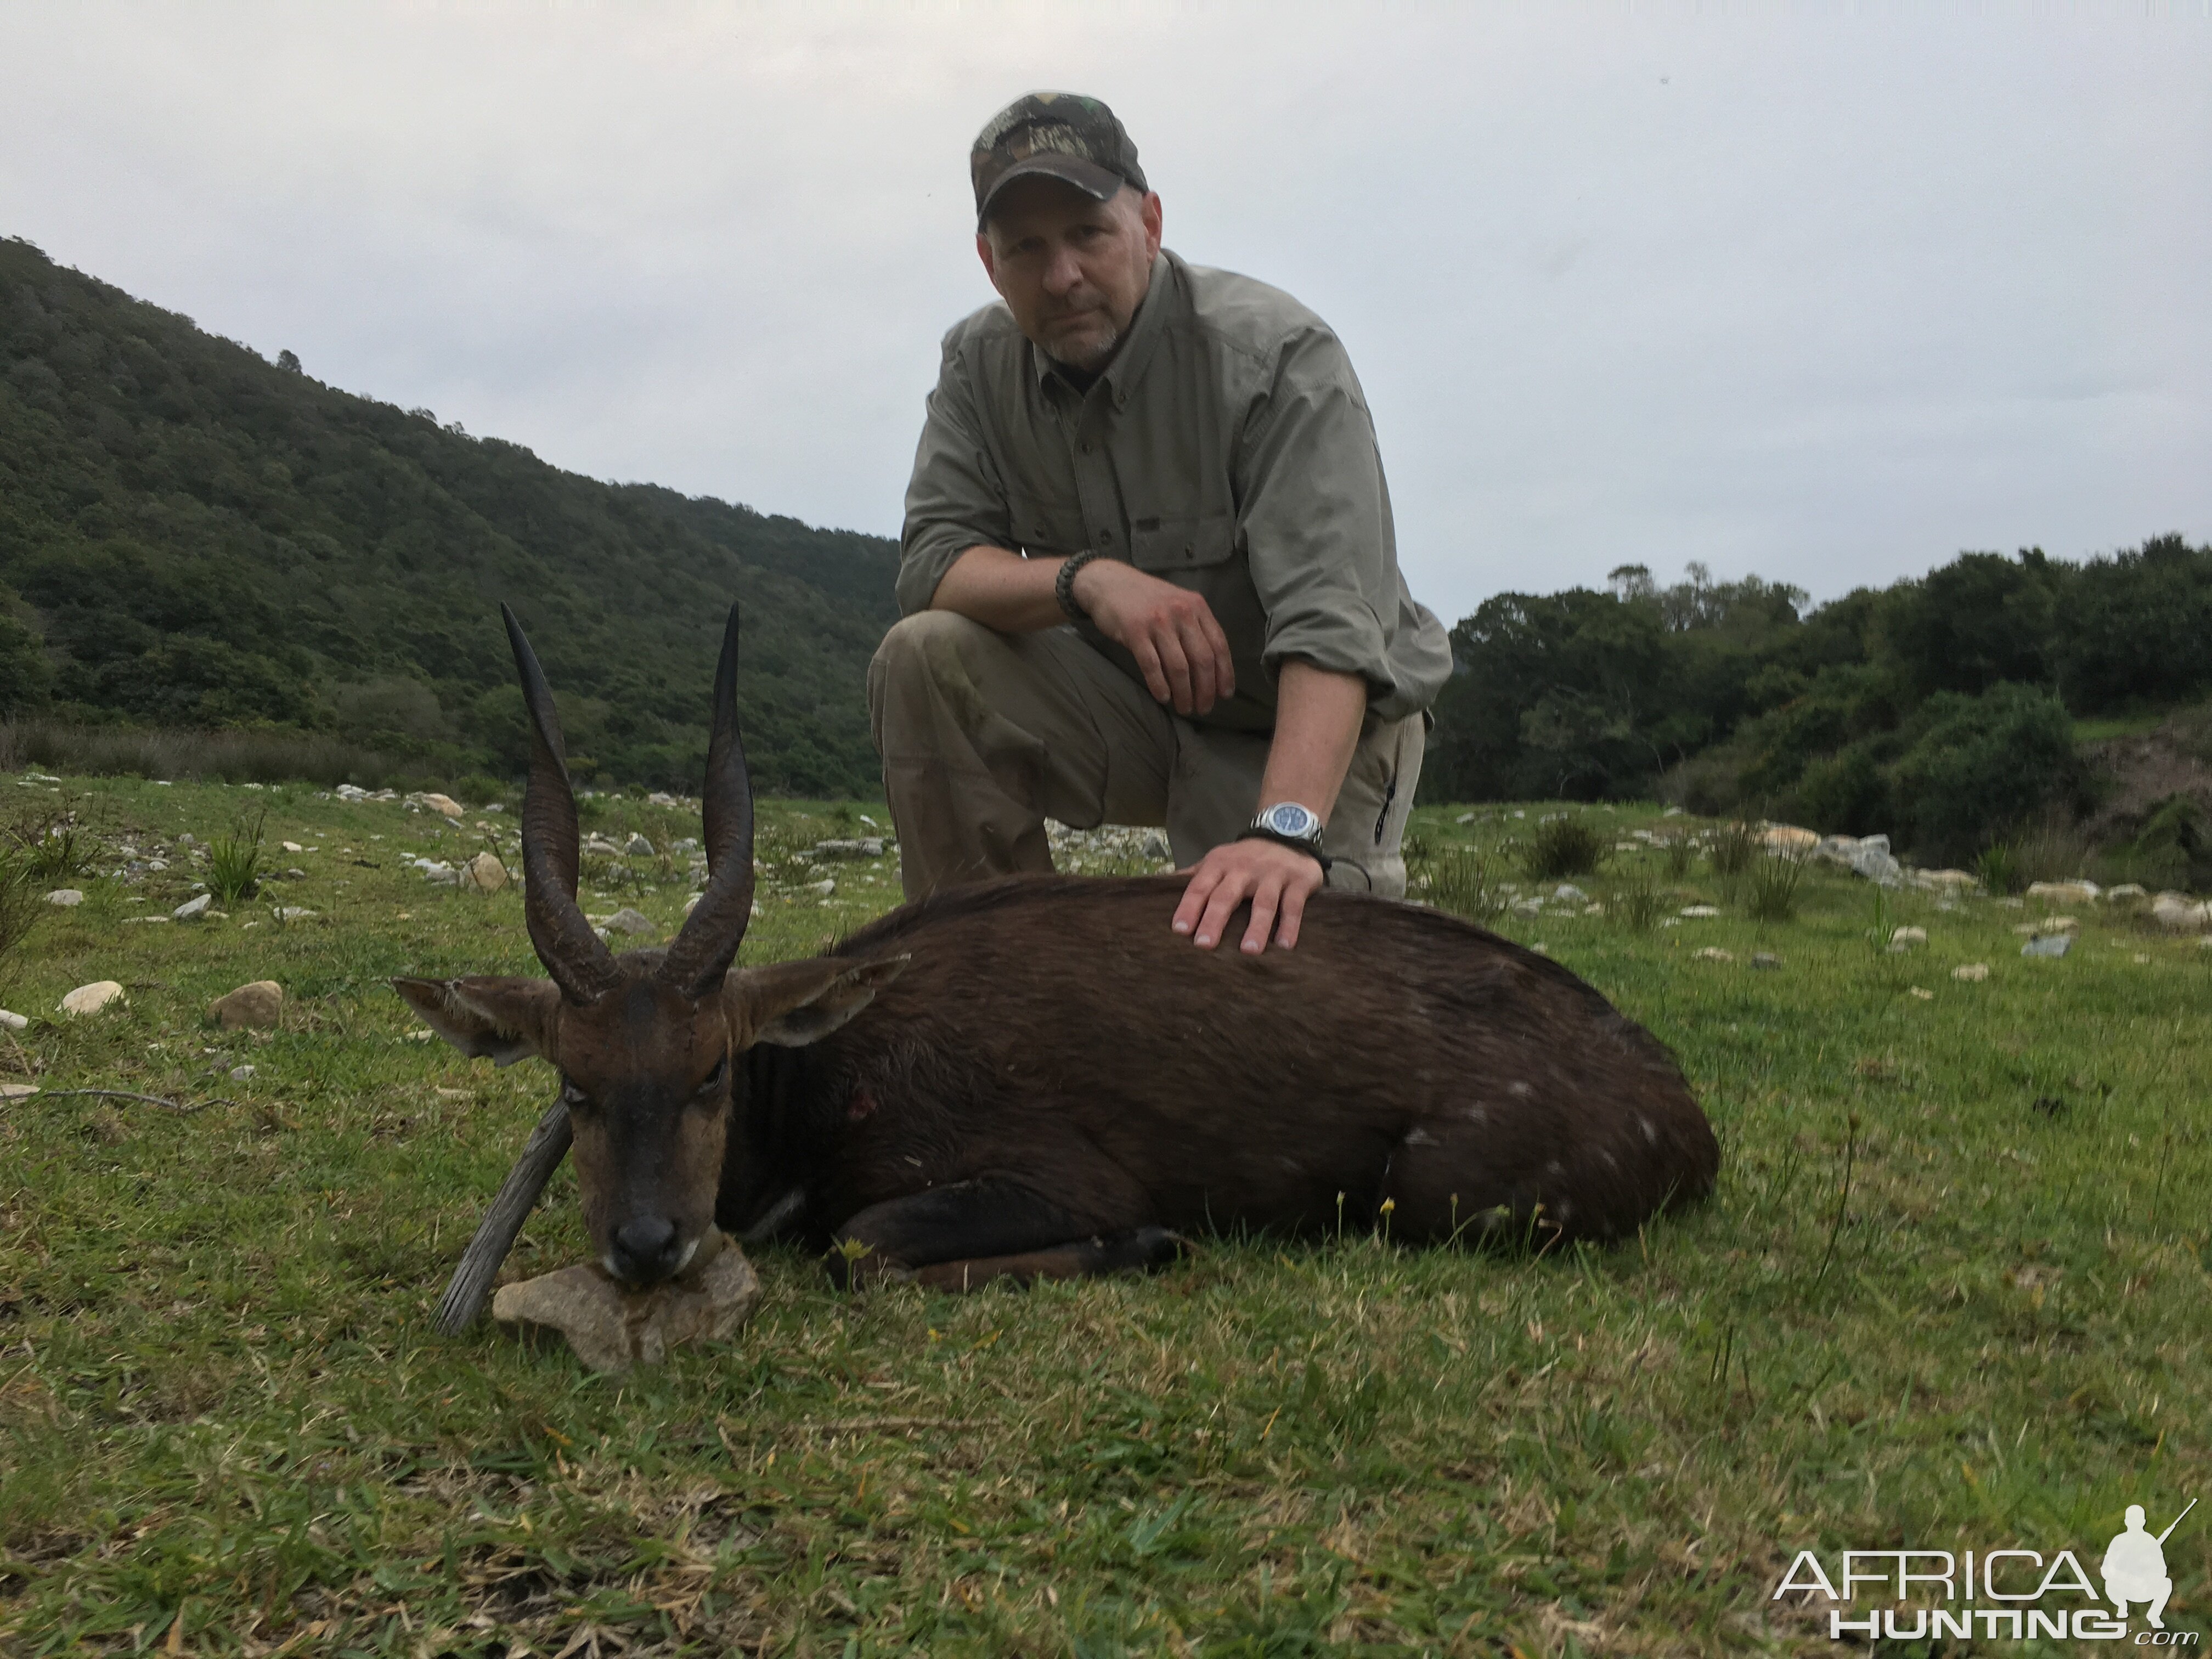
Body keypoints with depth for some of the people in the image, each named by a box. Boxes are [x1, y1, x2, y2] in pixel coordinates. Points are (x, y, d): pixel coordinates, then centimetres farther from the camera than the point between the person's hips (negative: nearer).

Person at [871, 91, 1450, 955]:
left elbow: (1332, 624, -33)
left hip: (1312, 728, -4)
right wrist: (1086, 578, -32)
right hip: (1137, 706, 5)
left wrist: (1286, 831, -49)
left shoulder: (1278, 355, -22)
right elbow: (932, 560, -11)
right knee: (922, 658, -19)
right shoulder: (980, 363, -4)